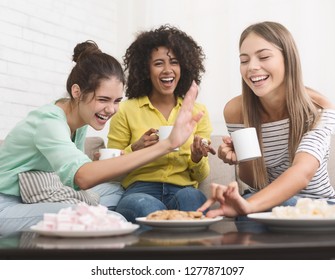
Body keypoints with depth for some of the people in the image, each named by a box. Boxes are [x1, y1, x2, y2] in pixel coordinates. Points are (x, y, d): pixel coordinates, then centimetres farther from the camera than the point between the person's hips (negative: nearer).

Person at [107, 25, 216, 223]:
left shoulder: (198, 112, 13)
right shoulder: (126, 111, 6)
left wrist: (197, 158, -7)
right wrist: (135, 150, -10)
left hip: (184, 192, 2)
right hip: (140, 192, -2)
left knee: (191, 197, -35)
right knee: (147, 206, -38)